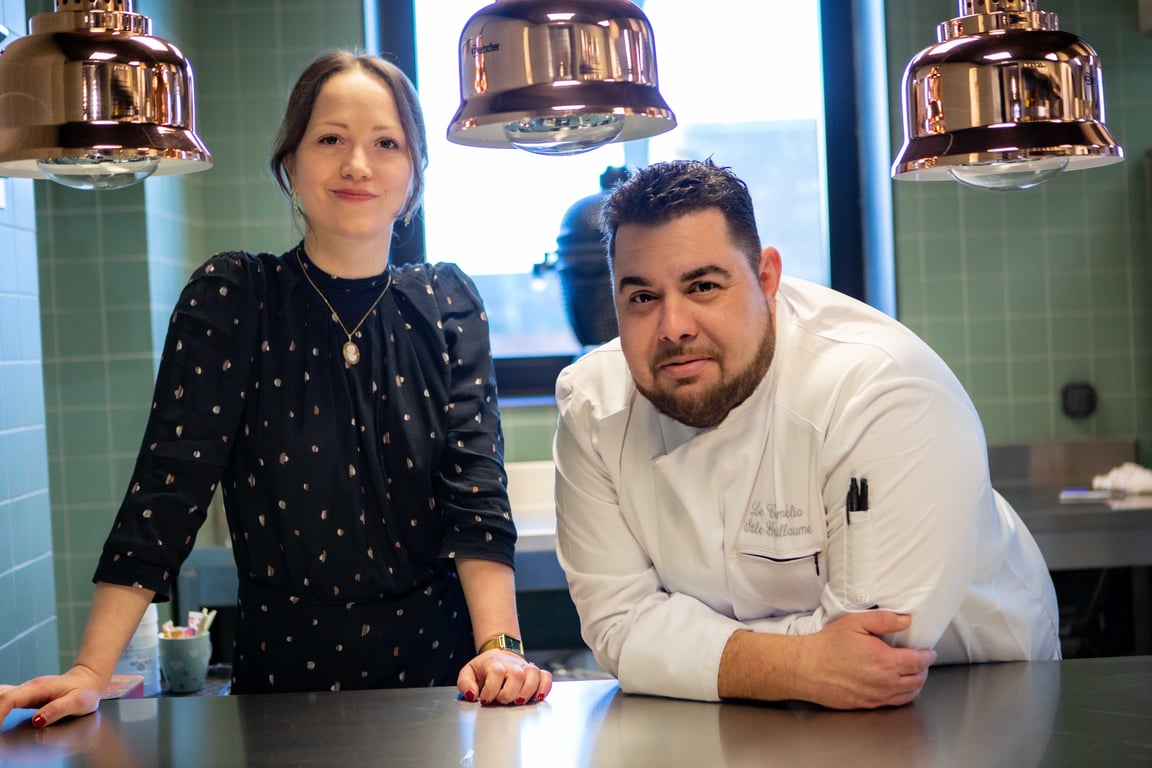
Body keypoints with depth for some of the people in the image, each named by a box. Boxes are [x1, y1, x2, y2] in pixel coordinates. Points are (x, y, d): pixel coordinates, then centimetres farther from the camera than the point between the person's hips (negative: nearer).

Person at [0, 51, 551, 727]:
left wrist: (501, 646, -21)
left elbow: (476, 486, -6)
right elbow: (167, 489, -8)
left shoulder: (448, 305, 2)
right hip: (283, 673, -1)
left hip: (436, 672, 1)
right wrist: (89, 676, -16)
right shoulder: (230, 300, -3)